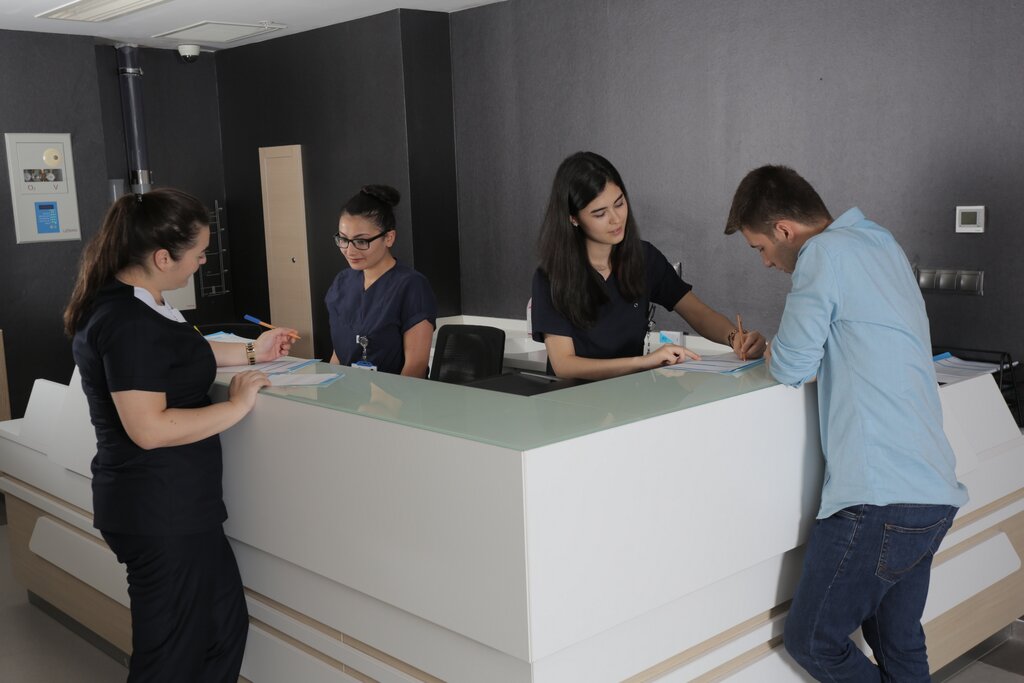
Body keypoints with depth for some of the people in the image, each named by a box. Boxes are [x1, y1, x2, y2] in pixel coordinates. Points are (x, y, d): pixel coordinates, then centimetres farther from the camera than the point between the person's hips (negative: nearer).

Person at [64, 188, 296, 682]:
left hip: (163, 506, 10)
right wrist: (235, 407, -19)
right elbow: (149, 428, -29)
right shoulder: (130, 322, -25)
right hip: (163, 514, -10)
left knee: (225, 624, 20)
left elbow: (178, 355, 26)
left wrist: (249, 352, 26)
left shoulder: (120, 303, 9)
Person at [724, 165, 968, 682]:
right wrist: (775, 346, 14)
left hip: (881, 498, -9)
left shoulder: (825, 252, -10)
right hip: (936, 493, 9)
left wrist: (772, 351, 12)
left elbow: (792, 367, -9)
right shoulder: (881, 243, 17)